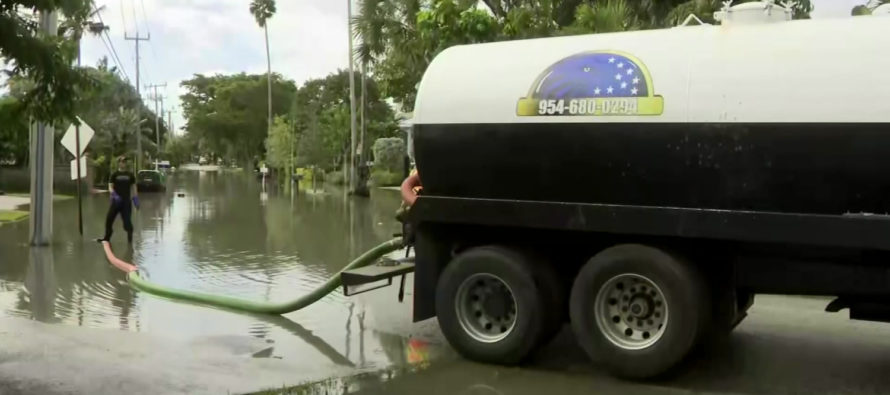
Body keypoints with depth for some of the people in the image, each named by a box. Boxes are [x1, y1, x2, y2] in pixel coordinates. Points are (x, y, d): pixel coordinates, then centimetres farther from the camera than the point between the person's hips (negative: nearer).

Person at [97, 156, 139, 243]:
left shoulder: (130, 174, 6)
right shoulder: (114, 174, 2)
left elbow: (133, 187, 9)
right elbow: (110, 187, -2)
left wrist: (135, 198, 2)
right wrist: (114, 194, -21)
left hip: (126, 200, -1)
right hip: (116, 200, 1)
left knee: (127, 220, -3)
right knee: (109, 219, 2)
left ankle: (130, 238, 7)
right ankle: (107, 237, 16)